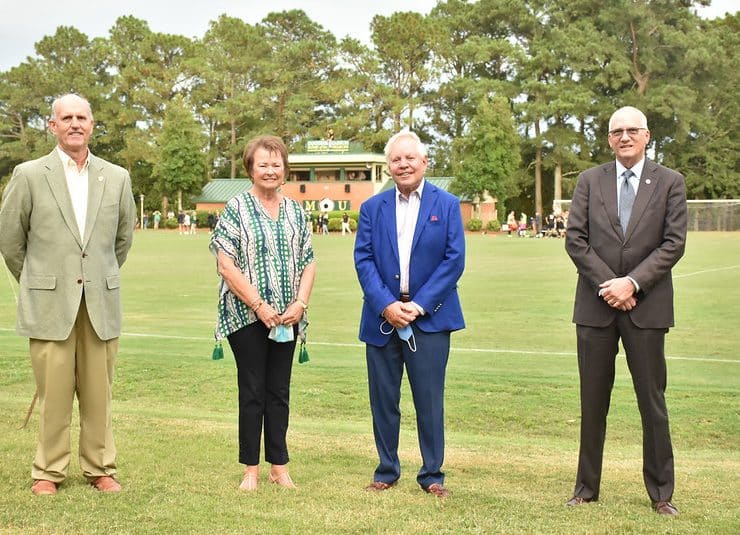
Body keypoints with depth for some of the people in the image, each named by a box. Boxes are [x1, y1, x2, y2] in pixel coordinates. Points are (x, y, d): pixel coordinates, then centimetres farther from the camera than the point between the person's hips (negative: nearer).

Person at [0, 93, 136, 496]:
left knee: (98, 393, 5)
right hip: (50, 304, -2)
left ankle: (100, 468, 17)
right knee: (54, 393, 0)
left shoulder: (117, 178, 7)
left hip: (101, 303, 2)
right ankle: (48, 471, 14)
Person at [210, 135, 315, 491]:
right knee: (252, 390, 2)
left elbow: (308, 262, 11)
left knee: (279, 391, 10)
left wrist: (300, 303, -5)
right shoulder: (236, 208, -5)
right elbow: (226, 265, -10)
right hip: (247, 316, -4)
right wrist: (259, 306, -15)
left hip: (287, 318, 4)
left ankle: (279, 467, 18)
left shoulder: (295, 211, 10)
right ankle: (251, 469, 12)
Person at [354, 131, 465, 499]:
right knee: (383, 399, 7)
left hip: (430, 318, -2)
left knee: (429, 400, 1)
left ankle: (432, 475, 12)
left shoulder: (447, 205, 3)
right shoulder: (372, 208, 8)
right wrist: (386, 305, -13)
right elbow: (363, 261, 1)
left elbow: (454, 260, -3)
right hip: (382, 317, 2)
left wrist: (420, 305, -12)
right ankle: (387, 470, 20)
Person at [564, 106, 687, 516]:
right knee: (593, 402, 8)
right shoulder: (590, 181, 7)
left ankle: (661, 493, 14)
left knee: (652, 401, 4)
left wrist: (632, 282, -14)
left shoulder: (670, 183, 3)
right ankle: (587, 487, 18)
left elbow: (674, 243, -4)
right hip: (595, 305, 1)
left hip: (646, 306, -1)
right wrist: (609, 285, -9)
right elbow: (574, 239, 0)